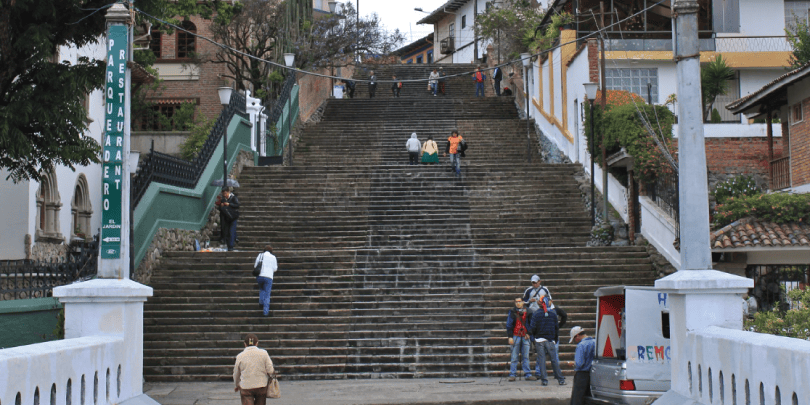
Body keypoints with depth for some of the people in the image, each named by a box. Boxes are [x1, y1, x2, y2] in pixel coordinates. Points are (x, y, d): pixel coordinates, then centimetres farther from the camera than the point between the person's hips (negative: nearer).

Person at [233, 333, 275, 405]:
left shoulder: (240, 356, 0)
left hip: (246, 388, -1)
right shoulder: (263, 353, -2)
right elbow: (270, 370, -5)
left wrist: (237, 385, 30)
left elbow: (236, 375, 11)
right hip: (261, 386, 1)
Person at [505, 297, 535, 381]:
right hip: (515, 336, -3)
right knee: (514, 357, -3)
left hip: (525, 337, 3)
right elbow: (509, 325, 0)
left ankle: (528, 375, 8)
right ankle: (512, 374, 1)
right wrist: (510, 337, -7)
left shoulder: (526, 312, 10)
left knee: (525, 357, 5)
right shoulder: (512, 312, 1)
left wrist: (528, 333, 3)